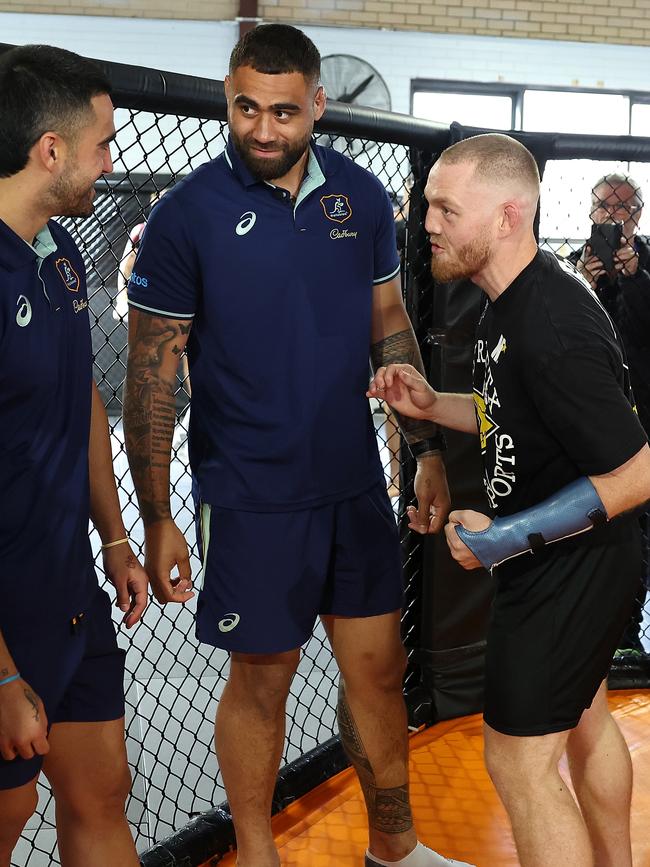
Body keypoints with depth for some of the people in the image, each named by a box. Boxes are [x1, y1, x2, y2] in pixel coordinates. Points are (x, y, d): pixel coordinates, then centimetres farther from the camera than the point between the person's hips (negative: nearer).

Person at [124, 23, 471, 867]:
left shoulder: (361, 195, 1)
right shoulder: (187, 215, -11)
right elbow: (151, 375, -8)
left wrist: (428, 451, 8)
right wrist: (155, 521, -10)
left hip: (356, 482, 4)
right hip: (251, 496, -4)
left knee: (379, 669, 13)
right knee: (262, 677, 8)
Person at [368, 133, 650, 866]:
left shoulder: (552, 330, -30)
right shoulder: (515, 297, 1)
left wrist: (508, 538, -27)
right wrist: (430, 406, 0)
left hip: (566, 570, -10)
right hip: (575, 562, 10)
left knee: (519, 758, -1)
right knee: (582, 717, 26)